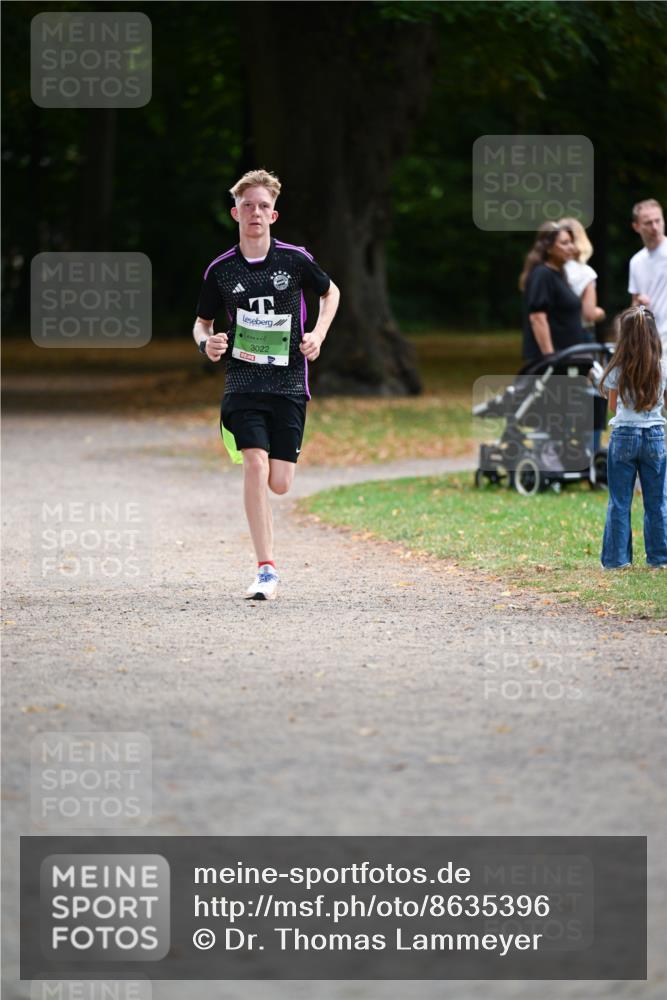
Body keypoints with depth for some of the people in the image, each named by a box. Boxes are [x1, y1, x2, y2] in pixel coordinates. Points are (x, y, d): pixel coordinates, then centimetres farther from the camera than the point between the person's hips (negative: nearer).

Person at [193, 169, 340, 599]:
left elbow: (330, 292, 19)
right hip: (243, 382, 0)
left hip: (289, 384, 0)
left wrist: (318, 335, 4)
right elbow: (202, 321, 15)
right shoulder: (220, 270, 2)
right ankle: (267, 569, -15)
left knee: (279, 483, -5)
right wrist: (206, 342, -8)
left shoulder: (295, 259, 0)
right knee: (255, 464, -20)